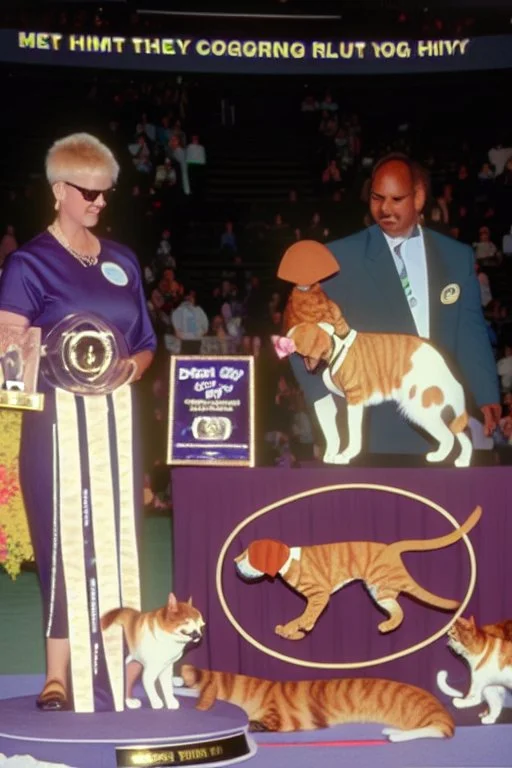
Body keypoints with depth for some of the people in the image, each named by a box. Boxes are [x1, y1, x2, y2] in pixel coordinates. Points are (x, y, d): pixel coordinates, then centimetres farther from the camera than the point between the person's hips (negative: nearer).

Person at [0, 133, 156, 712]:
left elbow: (145, 345, 19)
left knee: (117, 535, 4)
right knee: (66, 537, -7)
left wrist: (129, 367, -2)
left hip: (116, 415, 5)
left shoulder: (122, 262, 16)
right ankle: (60, 676, -3)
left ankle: (119, 662, 10)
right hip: (59, 416, -5)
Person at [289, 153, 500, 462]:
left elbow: (470, 333, 7)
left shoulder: (458, 257, 11)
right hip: (371, 430, -2)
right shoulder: (341, 257, 2)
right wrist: (324, 403, -10)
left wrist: (487, 398, -7)